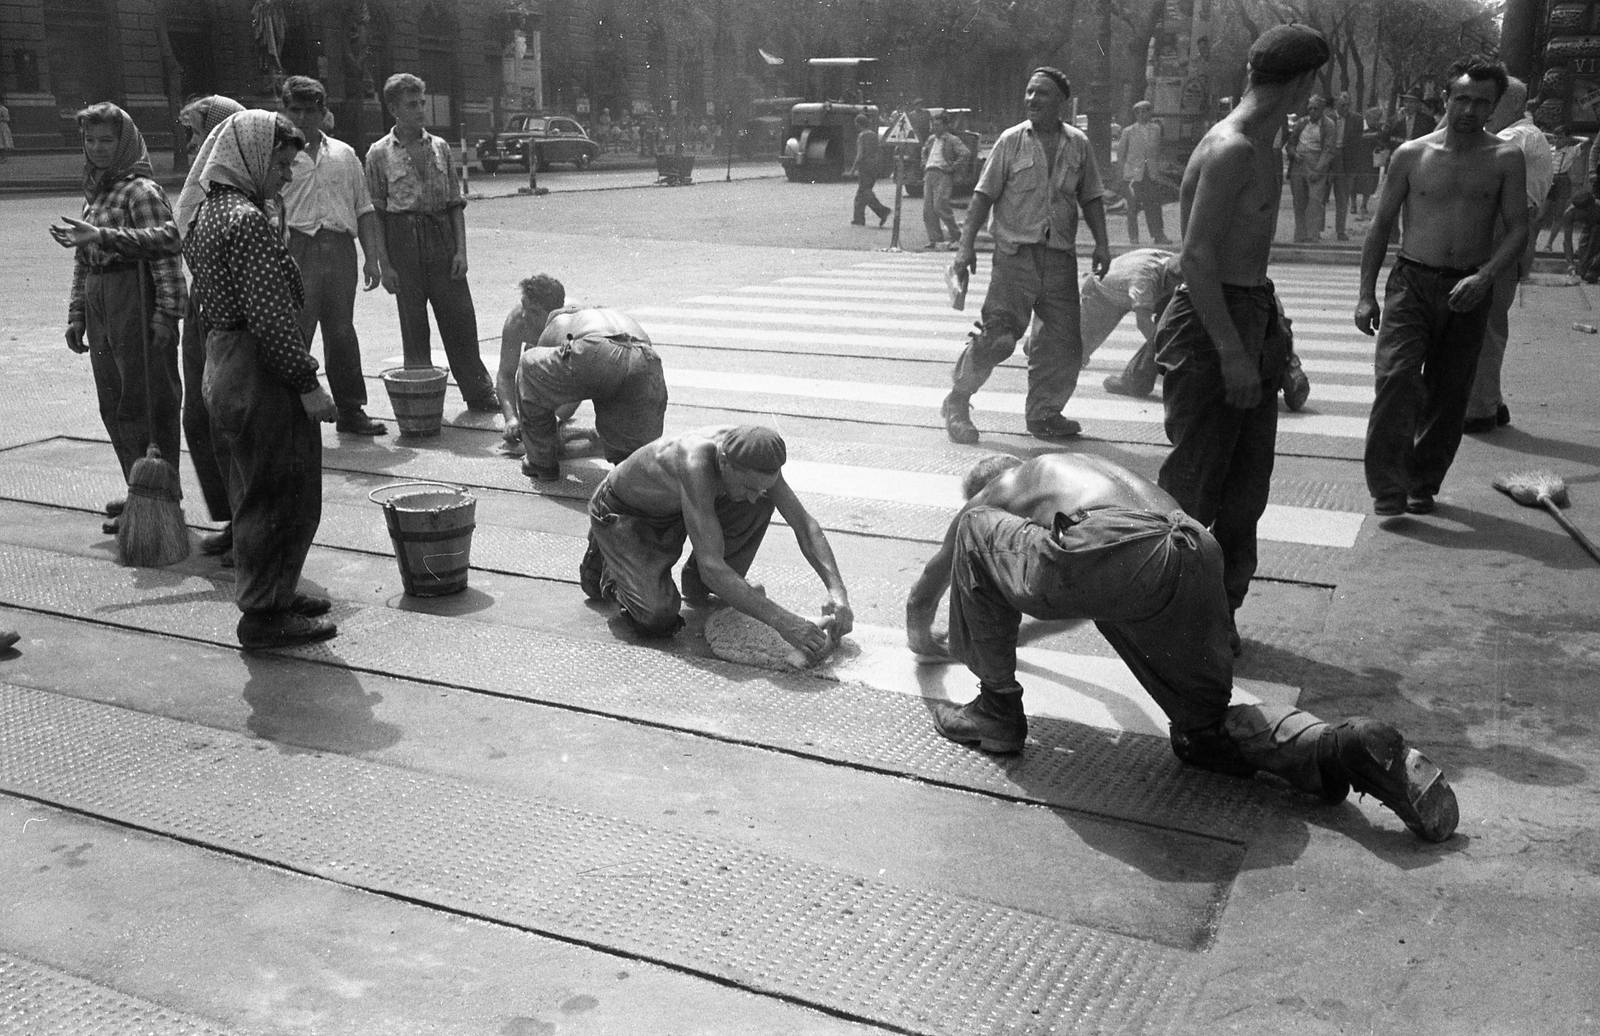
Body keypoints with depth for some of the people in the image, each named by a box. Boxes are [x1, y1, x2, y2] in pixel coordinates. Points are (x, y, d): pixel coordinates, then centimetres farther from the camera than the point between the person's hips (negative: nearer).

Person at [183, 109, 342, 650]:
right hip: (259, 372, -10)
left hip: (223, 363, 10)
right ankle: (265, 614, 8)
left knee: (254, 491, 20)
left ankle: (270, 592, 32)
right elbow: (271, 316, -24)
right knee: (282, 496, 0)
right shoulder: (248, 221, -19)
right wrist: (307, 383, -19)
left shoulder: (207, 213, 13)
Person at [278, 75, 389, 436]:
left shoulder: (344, 154, 15)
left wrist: (372, 258, 8)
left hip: (341, 248, 4)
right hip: (298, 248, -4)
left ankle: (351, 410, 18)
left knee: (342, 332, 10)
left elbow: (364, 208, 15)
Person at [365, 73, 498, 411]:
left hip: (442, 234, 2)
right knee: (413, 325, 3)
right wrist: (384, 264, -6)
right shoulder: (379, 153, 1)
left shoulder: (440, 147, 9)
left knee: (460, 319, 3)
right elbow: (375, 212, 0)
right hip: (403, 240, -2)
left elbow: (456, 203, 9)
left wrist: (461, 249, -1)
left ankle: (478, 392, 13)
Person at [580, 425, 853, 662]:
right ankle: (609, 571, 6)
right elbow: (711, 567, -45)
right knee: (658, 618, -26)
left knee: (761, 508, -16)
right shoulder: (696, 464, -43)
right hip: (620, 515, -6)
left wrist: (837, 590, -27)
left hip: (674, 513, 6)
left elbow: (804, 524, -13)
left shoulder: (755, 456, -22)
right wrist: (782, 621, -48)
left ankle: (699, 586, 4)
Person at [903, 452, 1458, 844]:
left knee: (973, 532, 20)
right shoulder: (1079, 465, 45)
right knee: (1202, 732, 21)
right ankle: (1340, 746, -4)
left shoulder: (987, 498, 30)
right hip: (1198, 558, 6)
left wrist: (924, 643, 63)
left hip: (1106, 555, -6)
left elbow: (923, 594, 43)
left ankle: (998, 712, 20)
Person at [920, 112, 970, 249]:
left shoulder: (952, 140, -2)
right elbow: (924, 151, 39)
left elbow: (966, 152, -14)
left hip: (943, 175, -7)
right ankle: (934, 240, 4)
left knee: (940, 206, -17)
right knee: (928, 210, -1)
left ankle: (955, 233, 1)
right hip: (929, 174, 7)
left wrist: (953, 166, -14)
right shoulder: (931, 139, 19)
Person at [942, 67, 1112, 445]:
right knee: (998, 334, -10)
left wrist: (1102, 243, 5)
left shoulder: (1078, 145, 9)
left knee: (1065, 341, 3)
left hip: (1060, 255, 4)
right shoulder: (1011, 141, 1)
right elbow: (984, 194, 0)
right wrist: (967, 244, -8)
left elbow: (1091, 198, 15)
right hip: (1016, 253, -4)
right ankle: (957, 403, 7)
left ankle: (1043, 413, 18)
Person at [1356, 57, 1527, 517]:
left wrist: (1485, 276, -20)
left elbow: (1518, 229, -2)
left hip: (1469, 292, 1)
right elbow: (1382, 225, 6)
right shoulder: (1411, 155, 2)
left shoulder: (1505, 159, 2)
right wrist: (1367, 294, 1)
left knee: (1448, 393, 7)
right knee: (1396, 376, -19)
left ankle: (1423, 484, 20)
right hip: (1412, 283, -1)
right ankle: (1387, 487, -15)